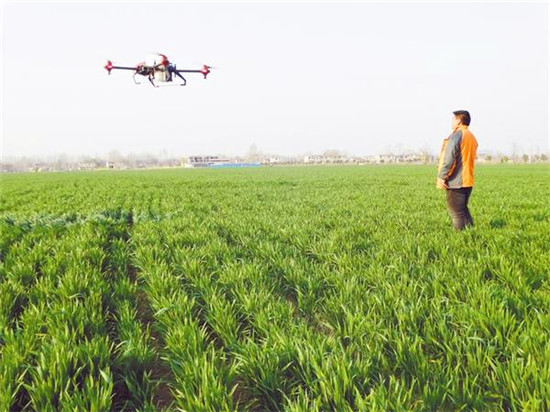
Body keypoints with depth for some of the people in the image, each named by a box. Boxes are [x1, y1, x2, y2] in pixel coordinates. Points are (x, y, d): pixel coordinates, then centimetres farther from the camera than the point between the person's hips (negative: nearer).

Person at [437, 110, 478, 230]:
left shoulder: (456, 135, -11)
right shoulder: (472, 137, 17)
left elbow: (448, 158, -19)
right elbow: (469, 159, 18)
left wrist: (441, 176, -16)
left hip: (456, 181, -9)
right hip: (468, 180, 9)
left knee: (456, 212, -3)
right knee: (463, 209, 19)